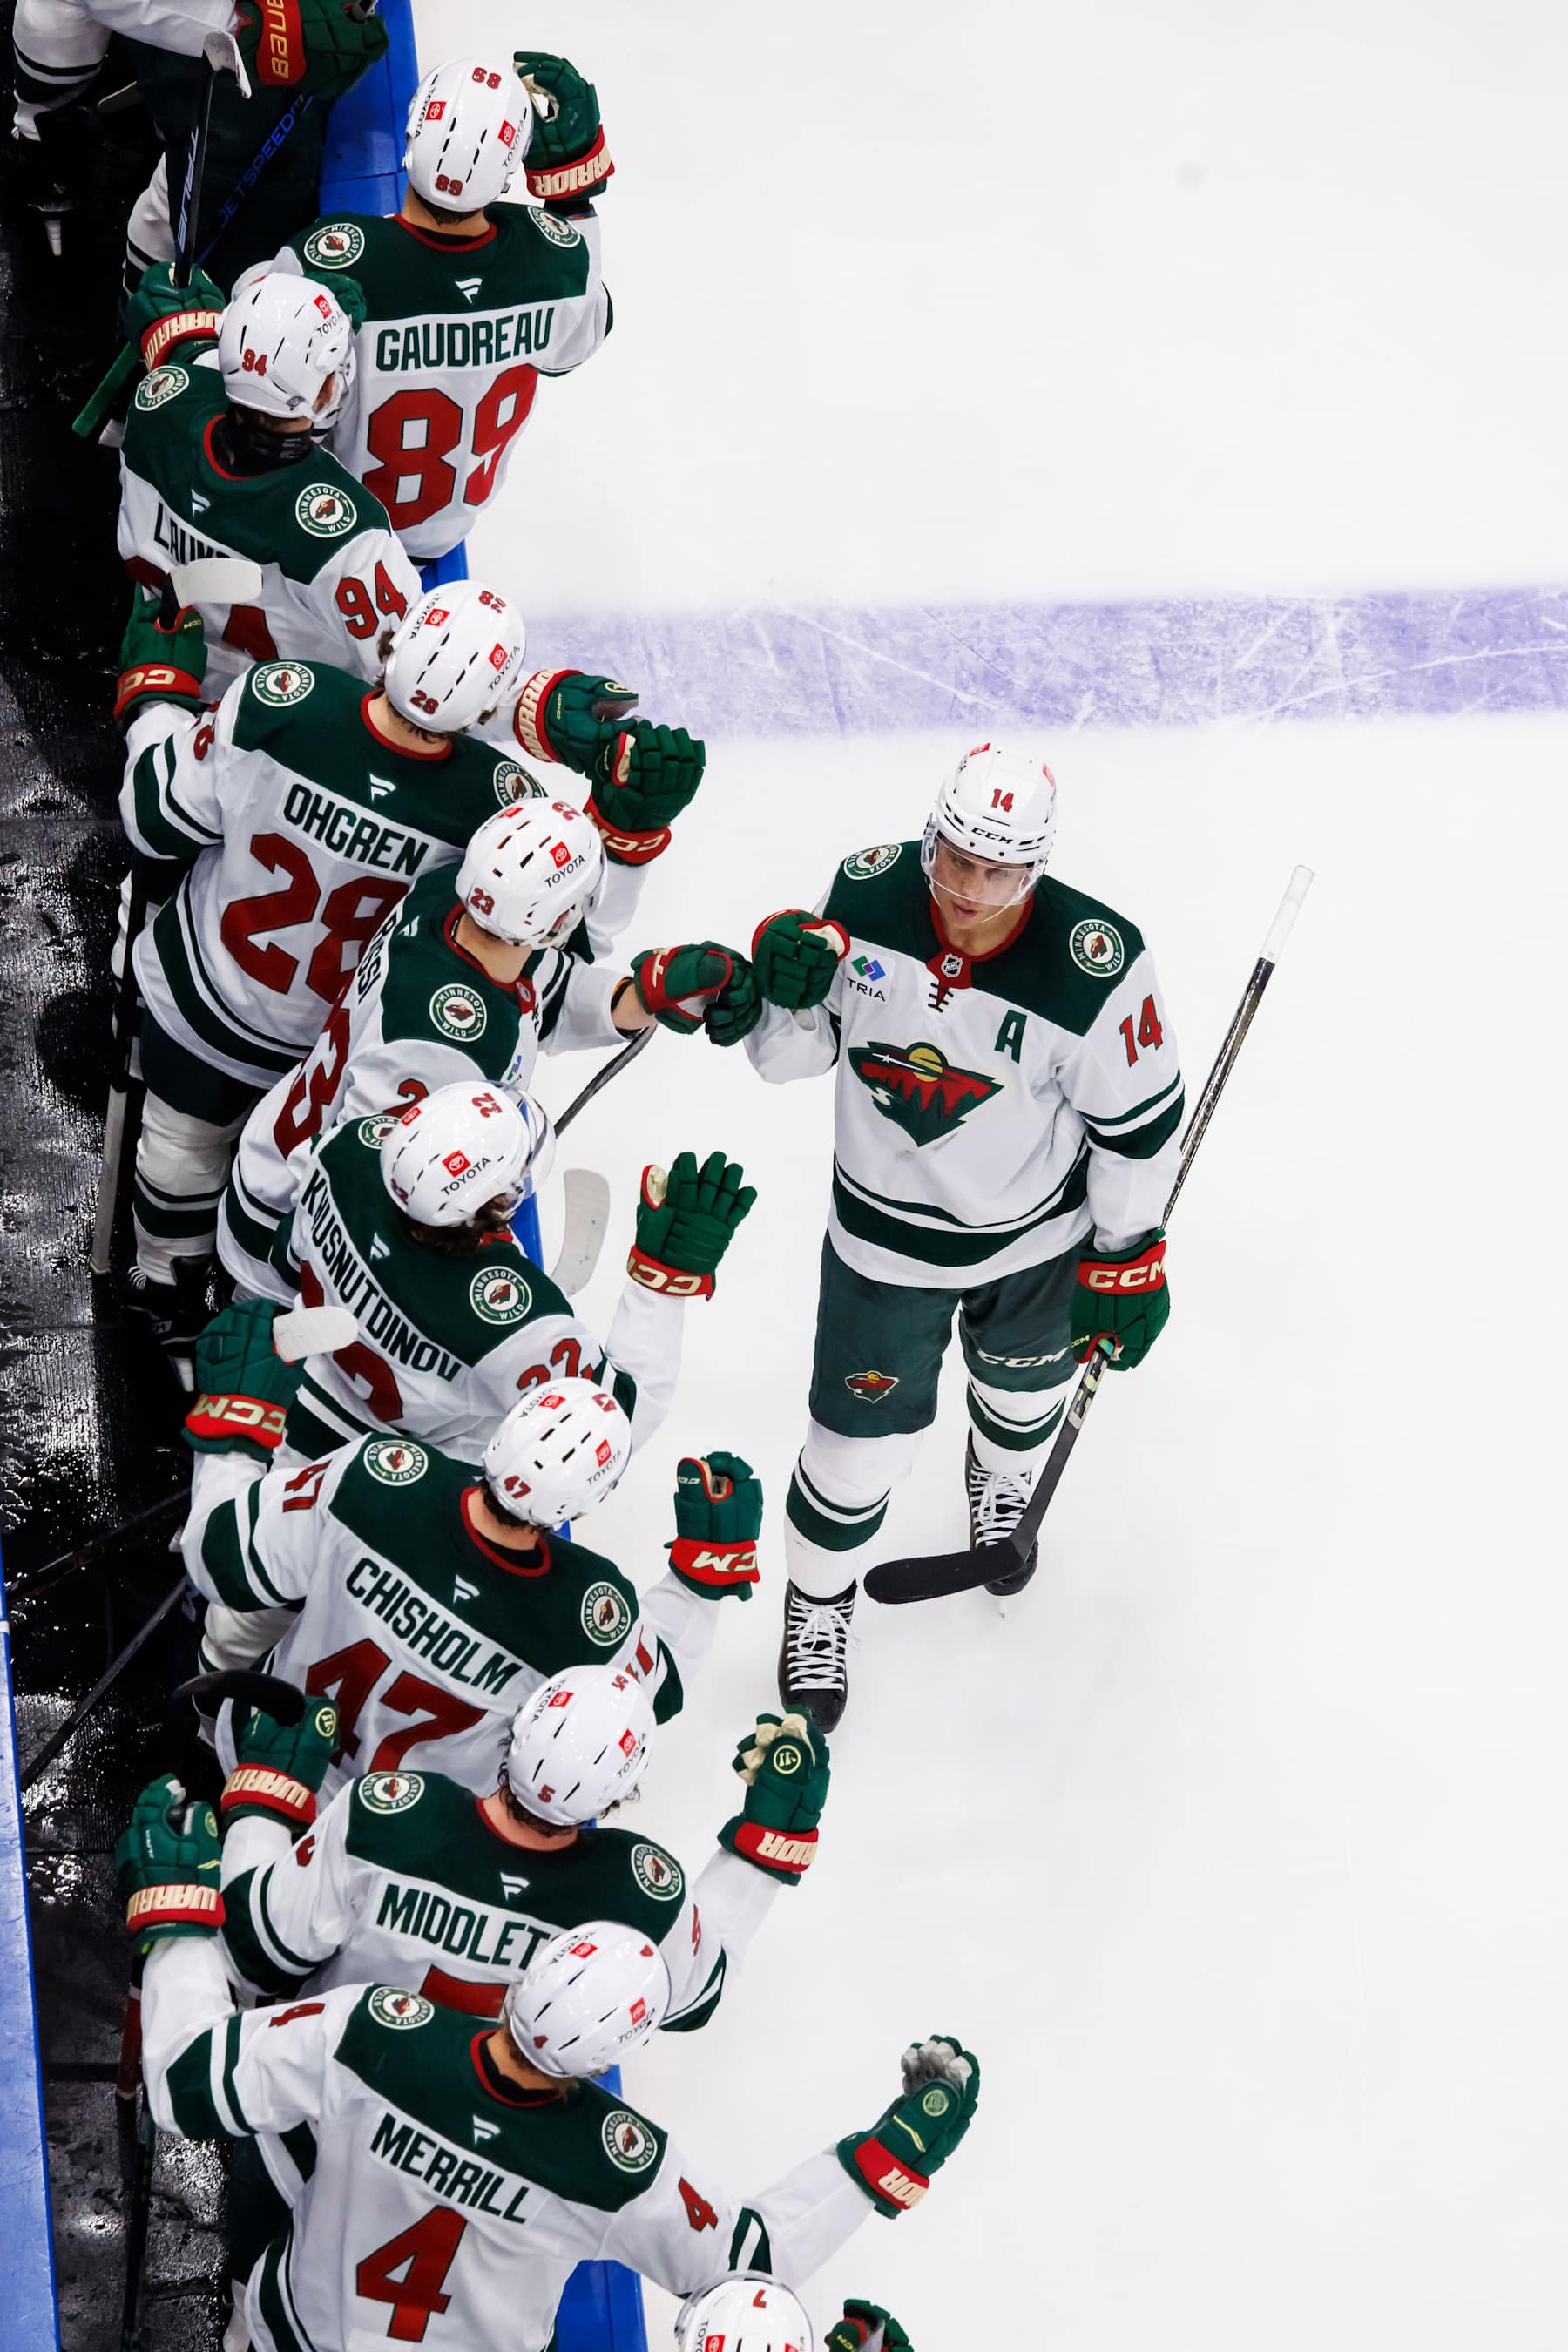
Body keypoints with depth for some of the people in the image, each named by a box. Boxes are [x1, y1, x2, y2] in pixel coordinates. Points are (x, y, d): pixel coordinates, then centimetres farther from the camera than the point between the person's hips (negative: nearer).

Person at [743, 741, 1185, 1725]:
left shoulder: (1096, 966, -30)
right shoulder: (866, 896, -22)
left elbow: (1139, 1120, -14)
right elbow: (794, 1054, -8)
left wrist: (1127, 1261, -6)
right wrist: (787, 991, -30)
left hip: (1040, 1235, 0)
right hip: (886, 1234, 0)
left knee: (1024, 1388, 28)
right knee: (861, 1437, 8)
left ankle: (1004, 1481, 66)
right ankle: (818, 1597, 39)